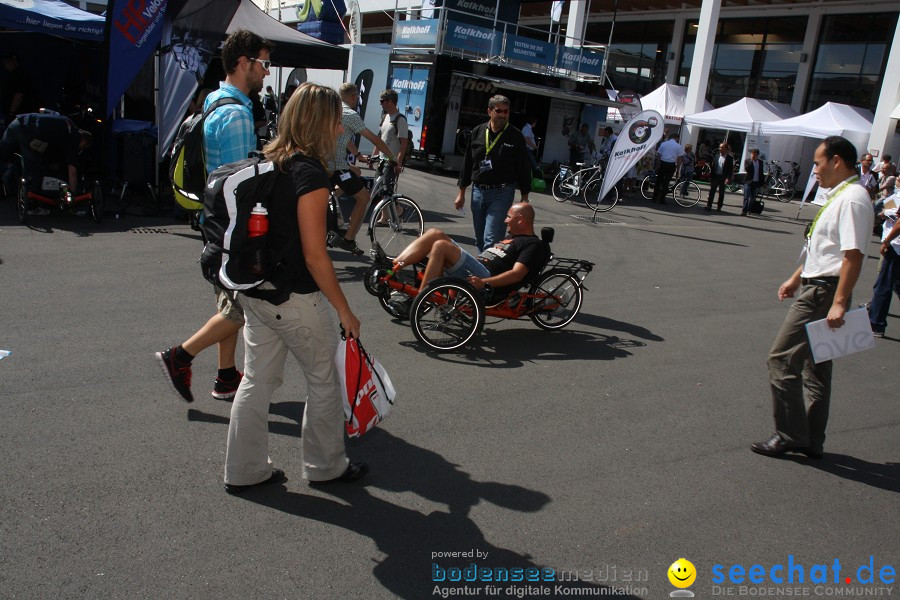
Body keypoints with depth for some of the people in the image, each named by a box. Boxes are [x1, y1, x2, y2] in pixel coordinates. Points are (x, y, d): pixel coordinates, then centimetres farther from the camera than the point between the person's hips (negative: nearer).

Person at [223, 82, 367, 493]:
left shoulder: (267, 162, 5)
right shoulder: (311, 174, -19)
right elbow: (314, 255, -20)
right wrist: (344, 310, -13)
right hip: (296, 300, -8)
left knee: (257, 381, 17)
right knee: (323, 382, 12)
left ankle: (244, 471, 28)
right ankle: (325, 466, 28)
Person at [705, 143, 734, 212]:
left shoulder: (730, 158, -3)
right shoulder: (716, 156, 7)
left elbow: (731, 169, -6)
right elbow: (712, 166, 8)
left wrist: (728, 178, -15)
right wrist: (711, 176, 1)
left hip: (723, 178, -3)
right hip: (715, 176, 3)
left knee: (721, 193, 4)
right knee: (711, 192, 3)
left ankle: (719, 207, 9)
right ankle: (709, 206, 7)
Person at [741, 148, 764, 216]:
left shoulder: (760, 162, 11)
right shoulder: (747, 161, 0)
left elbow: (761, 173, 15)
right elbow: (746, 169, -18)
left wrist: (761, 183, 11)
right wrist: (751, 161, -21)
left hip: (756, 183, 4)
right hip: (748, 182, -4)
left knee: (752, 198, 10)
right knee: (746, 197, -10)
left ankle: (749, 210, 21)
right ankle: (744, 211, -14)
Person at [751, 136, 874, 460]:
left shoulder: (852, 199, -17)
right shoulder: (839, 196, 15)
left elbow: (853, 255, -24)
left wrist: (839, 303, -27)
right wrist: (797, 277, 26)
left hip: (823, 292, -11)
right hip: (815, 287, 11)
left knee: (782, 359, -7)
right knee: (816, 367, 14)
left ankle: (789, 435, 3)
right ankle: (810, 440, 24)